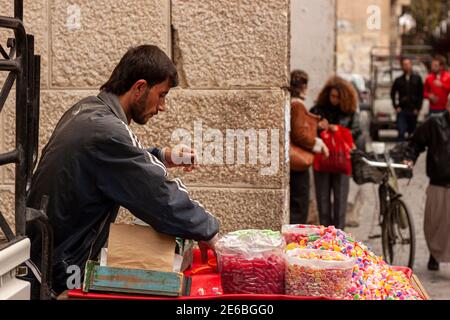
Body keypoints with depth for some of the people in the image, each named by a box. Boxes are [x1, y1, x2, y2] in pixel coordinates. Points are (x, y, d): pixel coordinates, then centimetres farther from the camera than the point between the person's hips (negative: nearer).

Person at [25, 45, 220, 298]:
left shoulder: (87, 109, 5)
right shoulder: (105, 131, -25)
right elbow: (162, 198, -23)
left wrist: (162, 157, 7)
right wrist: (212, 233, -12)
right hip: (62, 266, -9)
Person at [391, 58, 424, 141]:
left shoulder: (417, 78, 4)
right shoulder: (399, 80, 6)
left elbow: (421, 94, 2)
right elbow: (393, 94, 11)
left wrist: (418, 108, -4)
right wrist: (396, 106, 1)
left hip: (413, 111, 0)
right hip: (402, 110, 0)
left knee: (412, 132, 10)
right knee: (401, 132, -11)